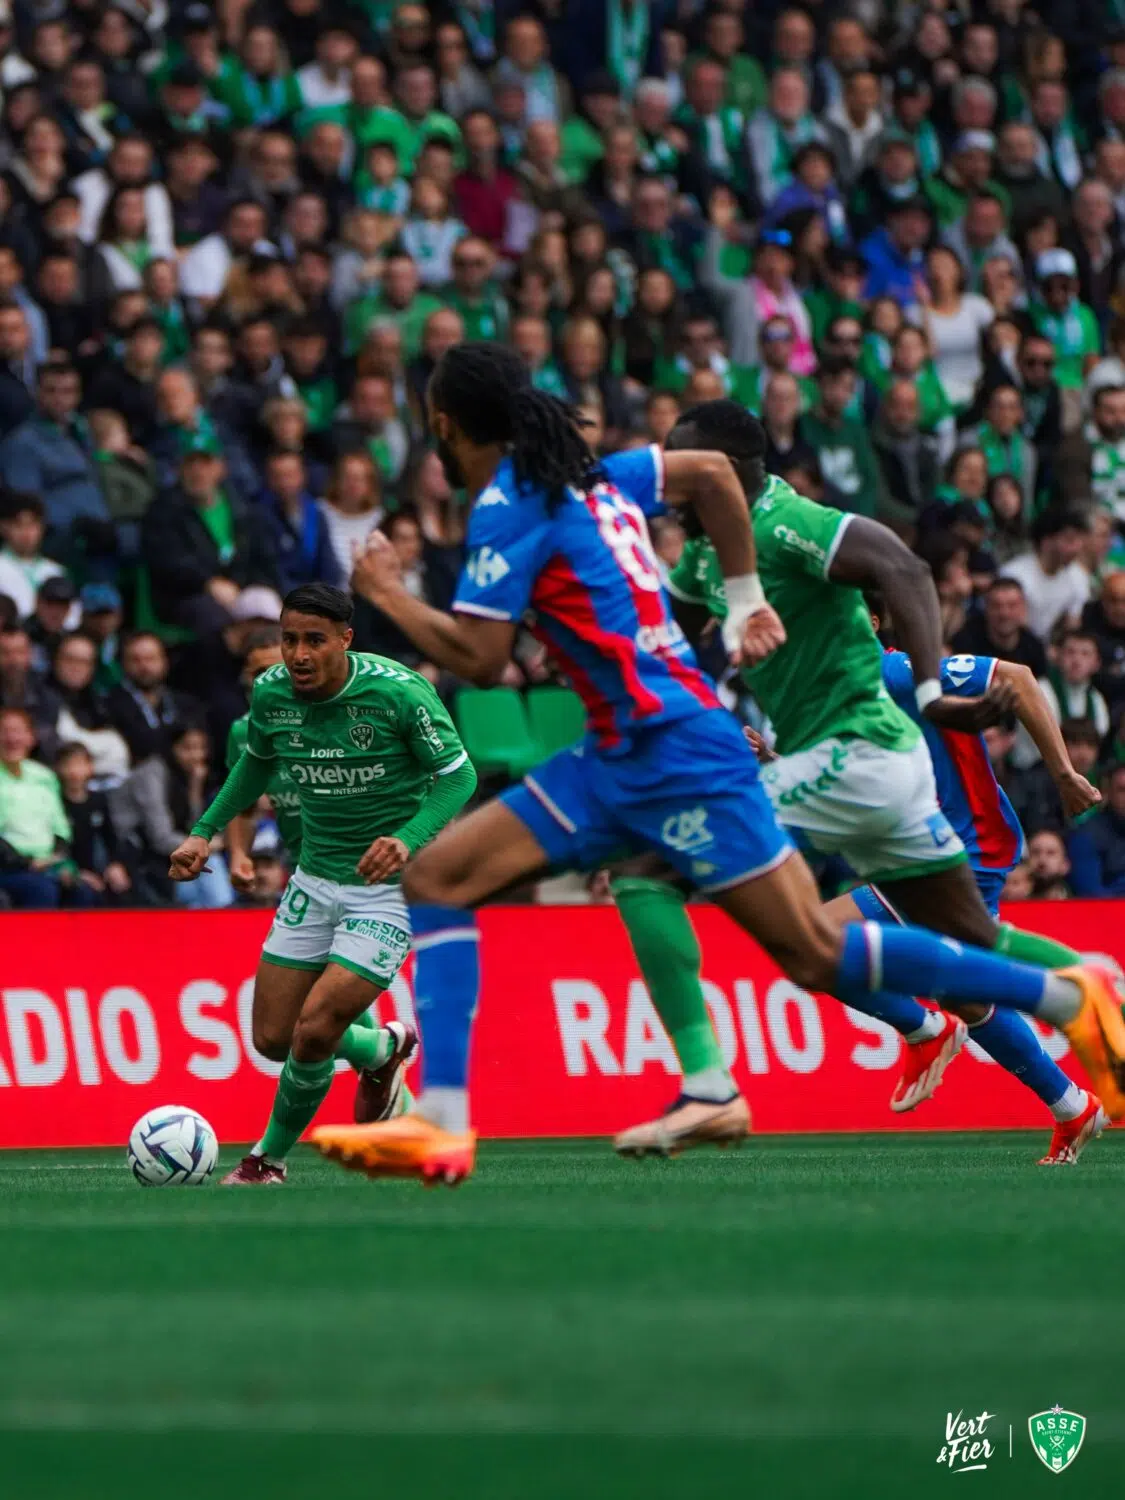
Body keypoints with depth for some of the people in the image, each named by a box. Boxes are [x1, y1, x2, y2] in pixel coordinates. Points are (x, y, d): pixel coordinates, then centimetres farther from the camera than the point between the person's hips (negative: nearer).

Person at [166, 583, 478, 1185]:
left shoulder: (398, 692, -21)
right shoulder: (271, 692, -6)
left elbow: (458, 775, -14)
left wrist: (408, 839, -30)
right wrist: (206, 831, 6)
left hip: (390, 886, -6)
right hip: (315, 880, 6)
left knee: (313, 1033, -16)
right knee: (273, 1038, 5)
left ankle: (269, 1159, 10)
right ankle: (383, 1050, 36)